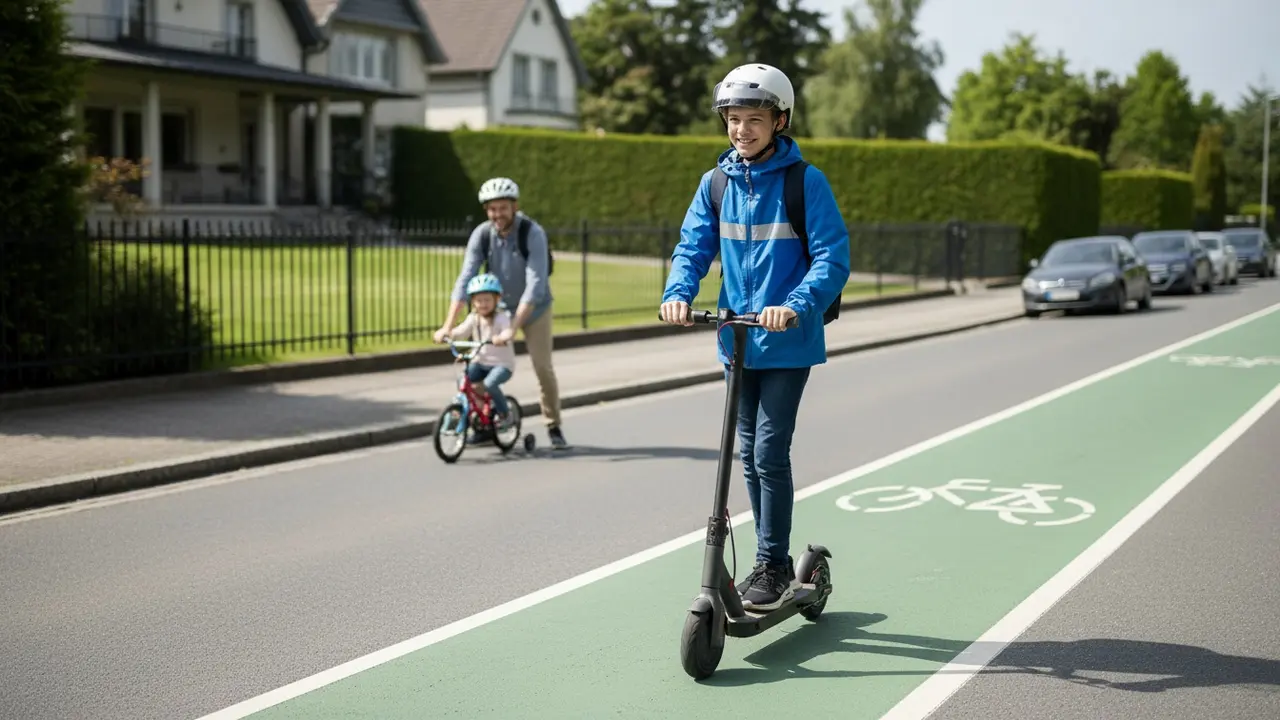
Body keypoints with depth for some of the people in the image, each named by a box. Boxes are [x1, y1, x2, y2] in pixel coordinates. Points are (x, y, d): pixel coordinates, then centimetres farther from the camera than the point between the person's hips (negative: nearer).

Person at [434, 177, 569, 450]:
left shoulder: (533, 233, -28)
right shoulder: (482, 234, -18)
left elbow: (535, 284, -35)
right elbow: (465, 279, -22)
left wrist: (513, 327, -42)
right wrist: (448, 325, -31)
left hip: (533, 308, -3)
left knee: (543, 367, -6)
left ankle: (554, 427, 10)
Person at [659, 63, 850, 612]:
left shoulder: (806, 182, -9)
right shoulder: (716, 183, 5)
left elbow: (832, 258, -14)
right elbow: (694, 246, 4)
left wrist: (797, 306, -29)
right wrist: (678, 293, -16)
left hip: (788, 342, -5)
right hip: (738, 339, 5)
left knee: (770, 451, -7)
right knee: (750, 454, 12)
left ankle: (772, 566, 7)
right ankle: (773, 563, 25)